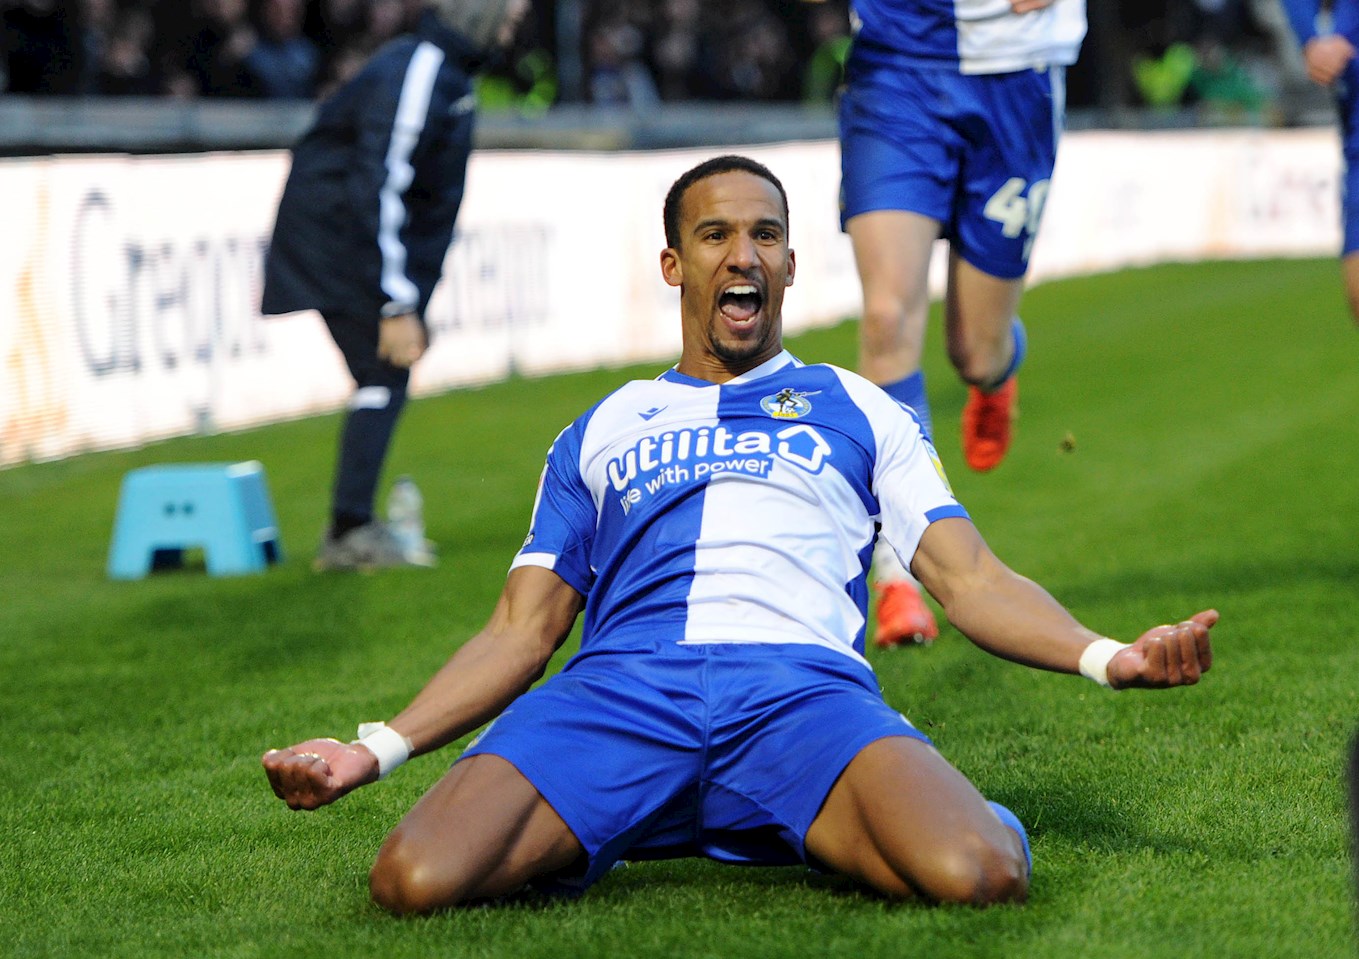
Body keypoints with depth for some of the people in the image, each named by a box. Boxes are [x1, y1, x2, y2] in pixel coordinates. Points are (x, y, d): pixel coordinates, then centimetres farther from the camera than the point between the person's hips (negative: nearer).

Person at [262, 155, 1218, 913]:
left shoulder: (856, 411, 27)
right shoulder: (602, 433, 31)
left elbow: (973, 581, 17)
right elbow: (522, 630, 25)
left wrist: (1106, 656, -4)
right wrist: (377, 749, 11)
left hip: (805, 683, -1)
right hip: (621, 688, 2)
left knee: (978, 873, -35)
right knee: (415, 879, -28)